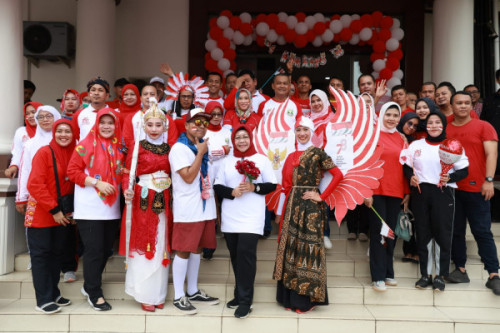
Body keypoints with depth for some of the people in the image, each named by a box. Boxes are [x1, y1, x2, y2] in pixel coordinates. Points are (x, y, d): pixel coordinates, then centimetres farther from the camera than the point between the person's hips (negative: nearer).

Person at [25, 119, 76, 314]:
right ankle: (44, 300, 8)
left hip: (61, 214, 5)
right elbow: (35, 185, -16)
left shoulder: (73, 154, 4)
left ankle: (53, 293, 24)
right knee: (41, 254, 2)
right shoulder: (44, 153, -11)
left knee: (57, 252, 12)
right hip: (41, 213, -5)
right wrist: (53, 210, -17)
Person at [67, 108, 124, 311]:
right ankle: (94, 293, 13)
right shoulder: (85, 145, -6)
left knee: (106, 250, 12)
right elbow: (73, 171, -9)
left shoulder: (119, 147, 9)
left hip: (111, 208, 6)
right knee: (94, 250, -2)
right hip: (89, 208, -5)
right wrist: (97, 183, -18)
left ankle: (89, 286, 31)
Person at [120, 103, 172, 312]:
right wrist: (127, 191, -25)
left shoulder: (169, 149, 9)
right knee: (142, 246, 3)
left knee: (161, 247, 9)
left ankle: (158, 294, 21)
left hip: (163, 202, 4)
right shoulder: (138, 147, -1)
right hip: (142, 201, -4)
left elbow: (173, 175, 10)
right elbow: (128, 174, -7)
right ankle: (144, 295, 14)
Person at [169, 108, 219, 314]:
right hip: (187, 210, -7)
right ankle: (178, 297, 8)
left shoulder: (205, 147, 16)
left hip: (206, 208, 8)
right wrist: (200, 153, -12)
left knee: (197, 249, 14)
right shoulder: (179, 148, -8)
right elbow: (188, 177, -18)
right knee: (183, 251, -2)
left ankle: (193, 292, 25)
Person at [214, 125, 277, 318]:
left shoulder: (262, 160, 3)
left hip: (252, 216, -3)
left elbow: (272, 185, 2)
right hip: (230, 217, 4)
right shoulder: (227, 161, 11)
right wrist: (232, 192, -12)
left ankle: (245, 300, -3)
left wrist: (255, 187, -15)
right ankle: (240, 294, 23)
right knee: (236, 256, 8)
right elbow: (218, 187, 7)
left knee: (246, 254, -12)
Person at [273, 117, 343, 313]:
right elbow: (286, 186, 14)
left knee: (307, 247, -2)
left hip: (311, 207, -6)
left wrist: (322, 196, -10)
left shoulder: (317, 153, -2)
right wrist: (280, 211, 11)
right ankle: (291, 297, 17)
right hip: (292, 206, 6)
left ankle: (307, 298, 8)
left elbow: (338, 175, -8)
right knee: (291, 247, 7)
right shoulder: (291, 157, 15)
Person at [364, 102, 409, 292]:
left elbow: (405, 166, 14)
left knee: (391, 233, 9)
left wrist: (407, 192, 11)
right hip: (376, 191, -4)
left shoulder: (400, 138, 12)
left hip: (396, 192, 5)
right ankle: (378, 277, 3)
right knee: (378, 232, -2)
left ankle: (388, 273, 20)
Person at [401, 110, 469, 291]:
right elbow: (407, 166, 13)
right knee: (422, 233, 6)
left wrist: (450, 178, -15)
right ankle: (425, 274, 18)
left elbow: (464, 170, 2)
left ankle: (440, 275, 14)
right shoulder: (416, 145, 10)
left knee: (442, 234, 1)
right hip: (420, 193, 2)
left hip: (443, 193, -2)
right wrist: (411, 177, -7)